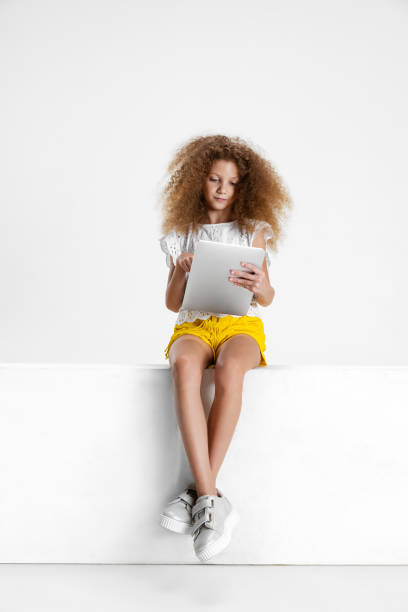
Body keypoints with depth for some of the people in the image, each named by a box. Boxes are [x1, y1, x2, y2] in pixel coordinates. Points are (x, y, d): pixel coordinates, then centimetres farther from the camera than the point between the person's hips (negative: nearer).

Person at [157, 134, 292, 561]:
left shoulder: (252, 231, 13)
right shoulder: (181, 235, 15)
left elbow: (267, 299, 8)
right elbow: (172, 304, 12)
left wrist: (259, 284, -16)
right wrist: (179, 273, -8)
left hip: (241, 325, 0)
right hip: (194, 325, 1)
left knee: (229, 369, -39)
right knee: (184, 366, -38)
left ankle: (197, 493, -32)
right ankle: (211, 499, -42)